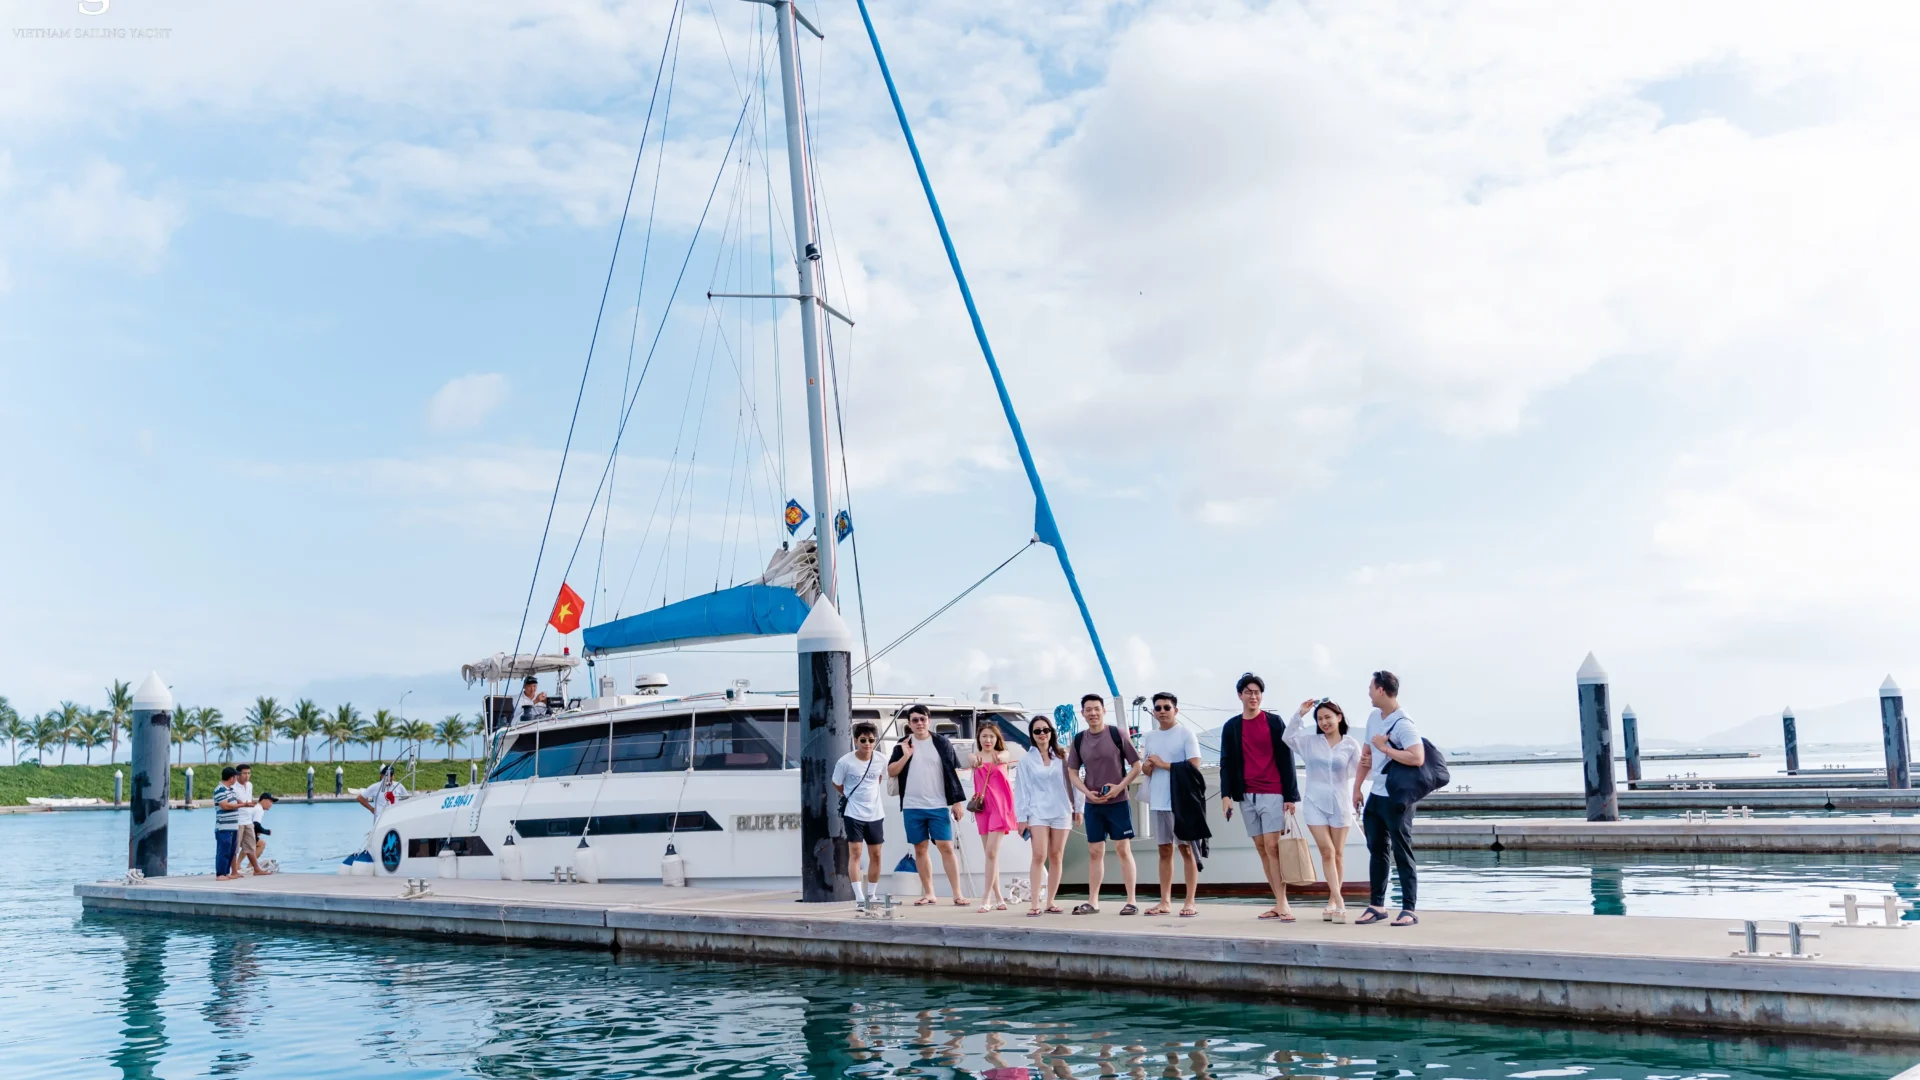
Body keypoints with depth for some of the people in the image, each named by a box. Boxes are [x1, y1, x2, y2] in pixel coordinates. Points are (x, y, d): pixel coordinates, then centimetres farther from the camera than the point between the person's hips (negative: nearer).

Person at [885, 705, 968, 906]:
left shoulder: (942, 743, 2)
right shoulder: (902, 745, 6)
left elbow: (953, 772, 3)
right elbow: (891, 772, 1)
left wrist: (957, 801, -2)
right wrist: (905, 756, -14)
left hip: (939, 806, -2)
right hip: (912, 807, 2)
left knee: (946, 847, -7)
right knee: (920, 849, 7)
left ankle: (958, 893, -6)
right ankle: (928, 893, 14)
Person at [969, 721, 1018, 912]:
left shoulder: (1003, 754, 0)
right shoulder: (977, 757, 4)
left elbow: (1005, 757, -26)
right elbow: (972, 759, -22)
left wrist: (999, 758, -52)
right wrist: (975, 761, -48)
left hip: (1000, 805, -3)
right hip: (983, 806, 3)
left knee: (992, 851, -11)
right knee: (989, 853, 7)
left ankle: (986, 898, -8)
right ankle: (998, 897, 15)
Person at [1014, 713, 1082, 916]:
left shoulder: (1061, 757, 8)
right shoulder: (1026, 759, 4)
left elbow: (1071, 782, 8)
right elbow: (1022, 789, 2)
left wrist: (1078, 808, 5)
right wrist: (1021, 817, -2)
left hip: (1061, 812, 2)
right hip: (1037, 812, -2)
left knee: (1056, 858, 5)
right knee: (1039, 856, -13)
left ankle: (1050, 902, 13)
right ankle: (1035, 904, -12)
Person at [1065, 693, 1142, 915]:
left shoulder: (1117, 734, -6)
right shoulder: (1079, 739, 3)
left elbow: (1136, 766, -3)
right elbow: (1072, 772, 9)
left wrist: (1120, 786, -15)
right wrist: (1087, 792, -7)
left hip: (1118, 802, -3)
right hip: (1093, 804, 3)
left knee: (1124, 849, -1)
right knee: (1095, 852, 8)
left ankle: (1131, 901, 3)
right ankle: (1092, 902, 15)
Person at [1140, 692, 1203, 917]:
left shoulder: (1186, 733, -5)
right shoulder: (1149, 737, 12)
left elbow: (1194, 767, -13)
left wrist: (1164, 764, -12)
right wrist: (1148, 766, -7)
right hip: (1158, 802, 6)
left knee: (1186, 850, -1)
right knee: (1165, 851, 10)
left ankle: (1190, 902, 0)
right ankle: (1165, 901, 14)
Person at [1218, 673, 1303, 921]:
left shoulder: (1274, 723, 0)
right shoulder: (1231, 727, 8)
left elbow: (1286, 760, -1)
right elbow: (1226, 763, 7)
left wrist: (1291, 796, -6)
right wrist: (1226, 795, -4)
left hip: (1273, 794, -4)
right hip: (1247, 796, 4)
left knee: (1273, 847, -10)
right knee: (1262, 849, 4)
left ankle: (1282, 903, -8)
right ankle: (1280, 903, 9)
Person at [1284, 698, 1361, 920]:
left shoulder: (1351, 744, 1)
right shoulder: (1310, 741, 5)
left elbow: (1359, 771, 0)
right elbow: (1289, 737, -4)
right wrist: (1300, 715, -11)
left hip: (1340, 803, 0)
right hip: (1315, 803, 0)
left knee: (1338, 853, 7)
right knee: (1326, 851, -7)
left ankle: (1333, 901, 16)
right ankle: (1338, 901, -8)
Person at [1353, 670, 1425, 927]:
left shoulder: (1403, 725, -18)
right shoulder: (1373, 717, 8)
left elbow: (1418, 758, -31)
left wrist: (1385, 748, -22)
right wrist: (1357, 787, 14)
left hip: (1397, 798, -8)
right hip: (1375, 795, 8)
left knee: (1402, 854, -3)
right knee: (1376, 851, 13)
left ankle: (1409, 909, 3)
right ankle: (1376, 905, 21)